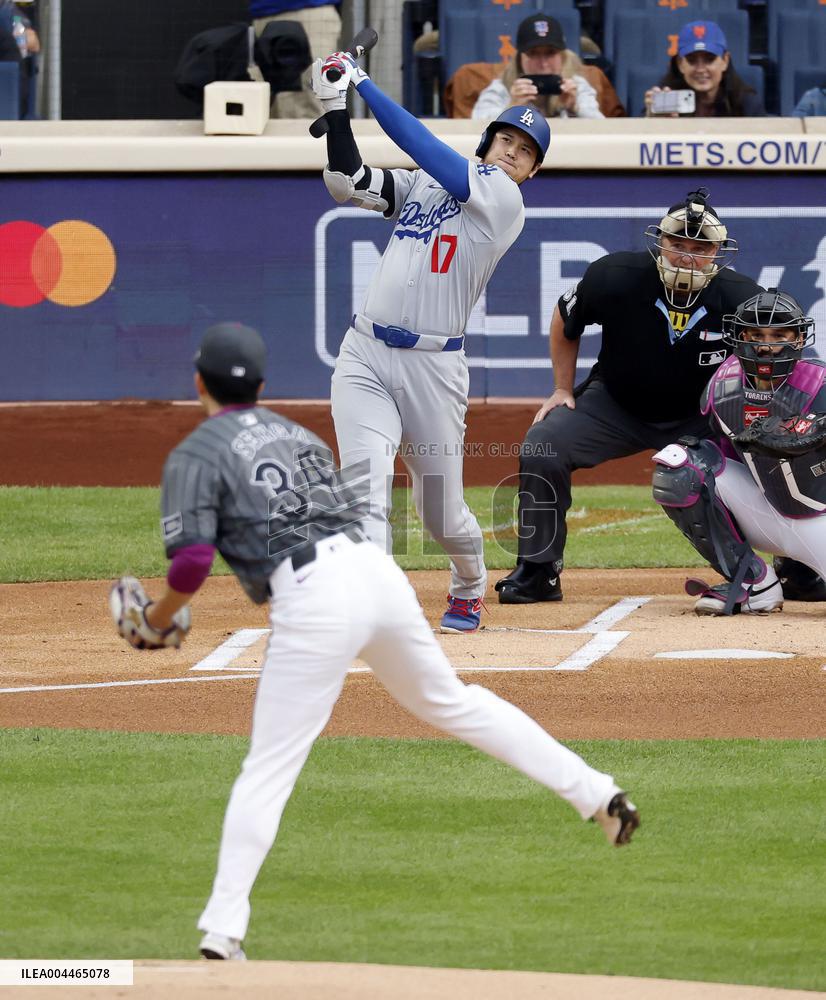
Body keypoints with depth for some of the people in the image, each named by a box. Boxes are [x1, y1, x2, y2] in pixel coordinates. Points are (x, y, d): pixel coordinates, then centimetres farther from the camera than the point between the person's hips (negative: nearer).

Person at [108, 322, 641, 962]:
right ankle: (594, 793, 23)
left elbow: (192, 561, -8)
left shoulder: (195, 456, 4)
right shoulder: (296, 433, 25)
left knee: (269, 768, -3)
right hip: (378, 569, 6)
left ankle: (223, 932, -7)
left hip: (312, 599, -6)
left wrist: (156, 622, 8)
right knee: (449, 700, 25)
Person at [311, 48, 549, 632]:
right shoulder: (422, 185, 13)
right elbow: (347, 183, 7)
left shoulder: (504, 199, -4)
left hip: (433, 366, -3)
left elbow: (422, 144, -10)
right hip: (366, 357, 3)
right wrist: (336, 106, -5)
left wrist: (364, 82, -6)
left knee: (441, 507, 9)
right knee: (365, 486, -15)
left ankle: (470, 587, 39)